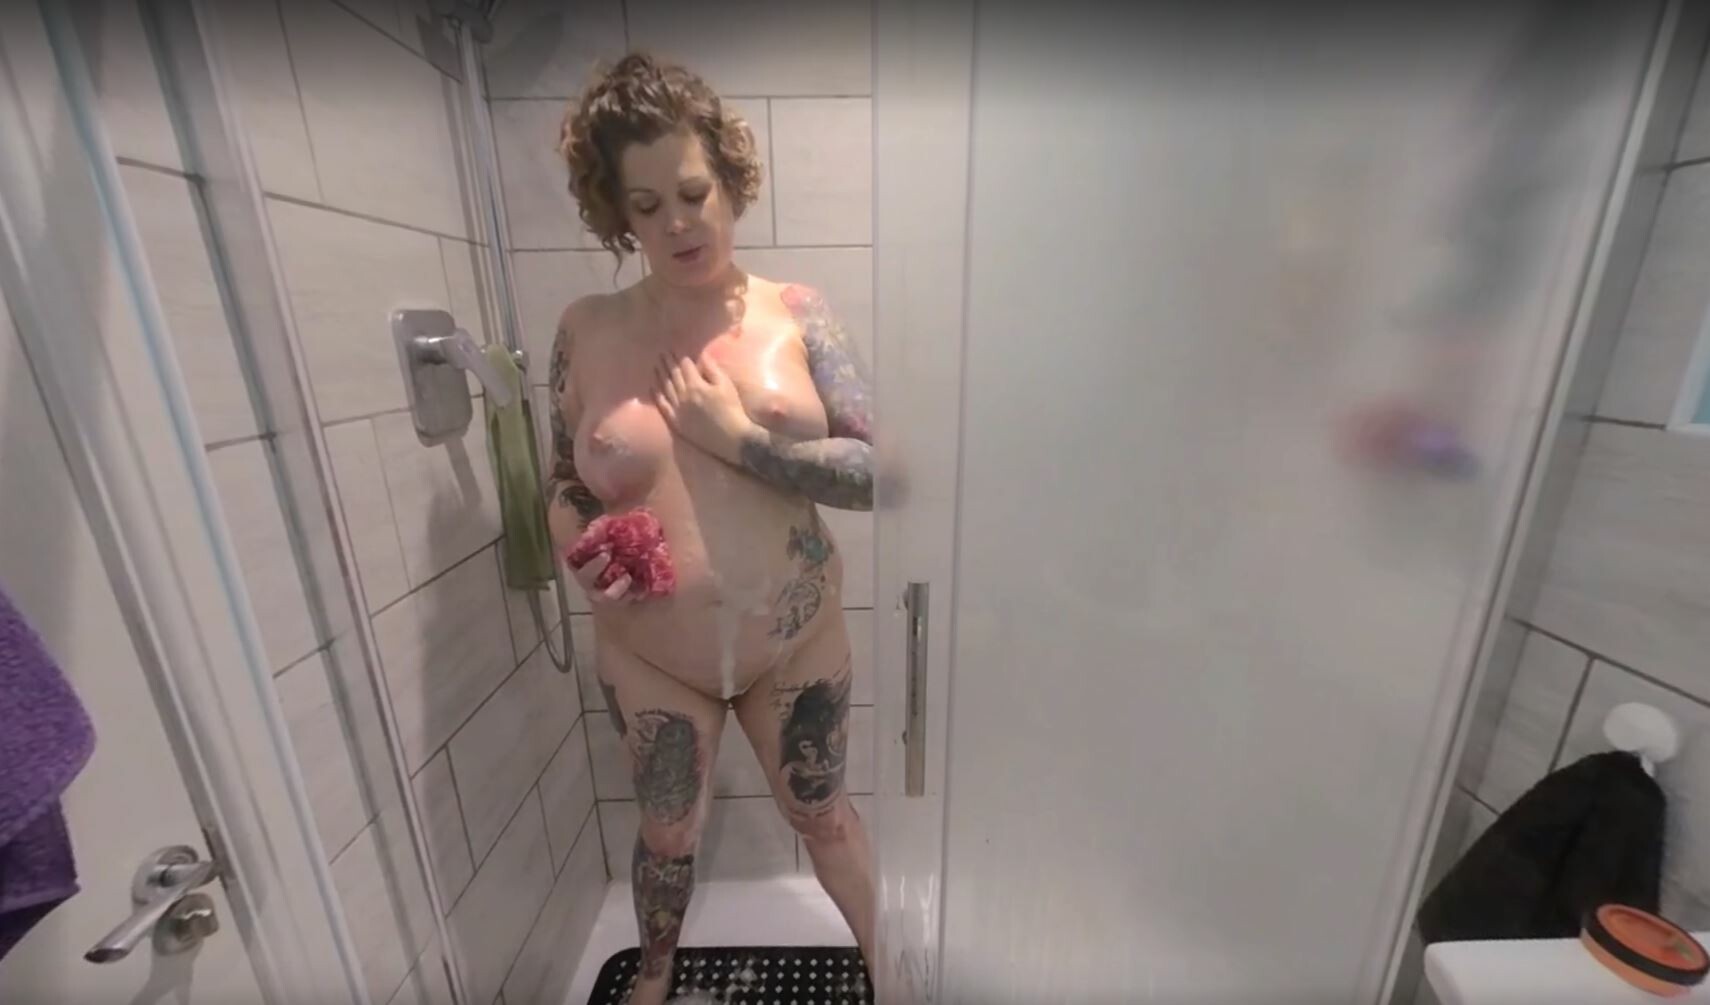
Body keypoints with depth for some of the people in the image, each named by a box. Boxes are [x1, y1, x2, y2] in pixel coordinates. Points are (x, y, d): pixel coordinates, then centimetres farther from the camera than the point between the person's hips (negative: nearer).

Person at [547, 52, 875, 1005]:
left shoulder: (795, 312, -9)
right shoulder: (588, 330, -5)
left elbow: (874, 471, -15)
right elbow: (566, 486, 4)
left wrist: (736, 437, -22)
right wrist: (584, 555, -16)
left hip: (797, 641, -1)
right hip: (651, 657, 2)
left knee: (823, 814, 23)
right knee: (669, 834, 25)